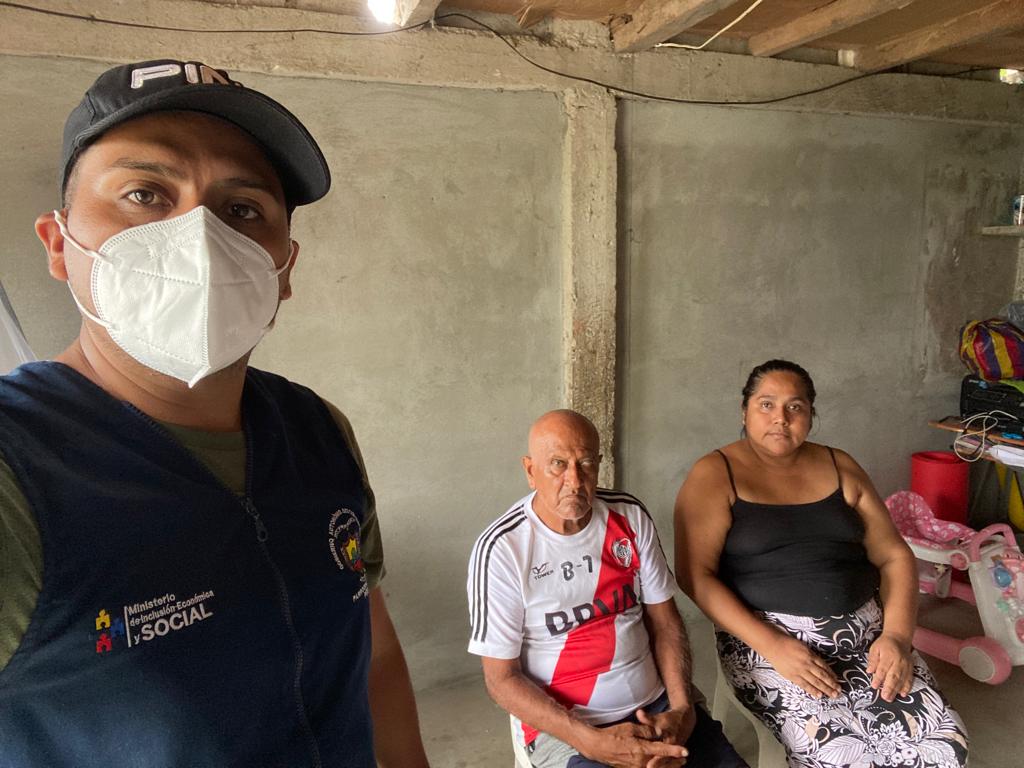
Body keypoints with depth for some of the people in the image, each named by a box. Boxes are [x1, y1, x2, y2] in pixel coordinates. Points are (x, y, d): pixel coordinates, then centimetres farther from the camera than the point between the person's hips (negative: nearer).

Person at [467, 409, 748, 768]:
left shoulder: (630, 516, -3)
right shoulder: (500, 549, -16)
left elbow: (663, 620, 5)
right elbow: (501, 677, -11)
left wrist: (682, 710, -8)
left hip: (655, 705, 4)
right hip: (561, 724, -3)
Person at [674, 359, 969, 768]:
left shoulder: (839, 467, 10)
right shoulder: (715, 475, -5)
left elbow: (894, 556, 10)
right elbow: (695, 574, -12)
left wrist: (897, 635, -7)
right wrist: (773, 645, -20)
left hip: (863, 631, 5)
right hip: (765, 638, -4)